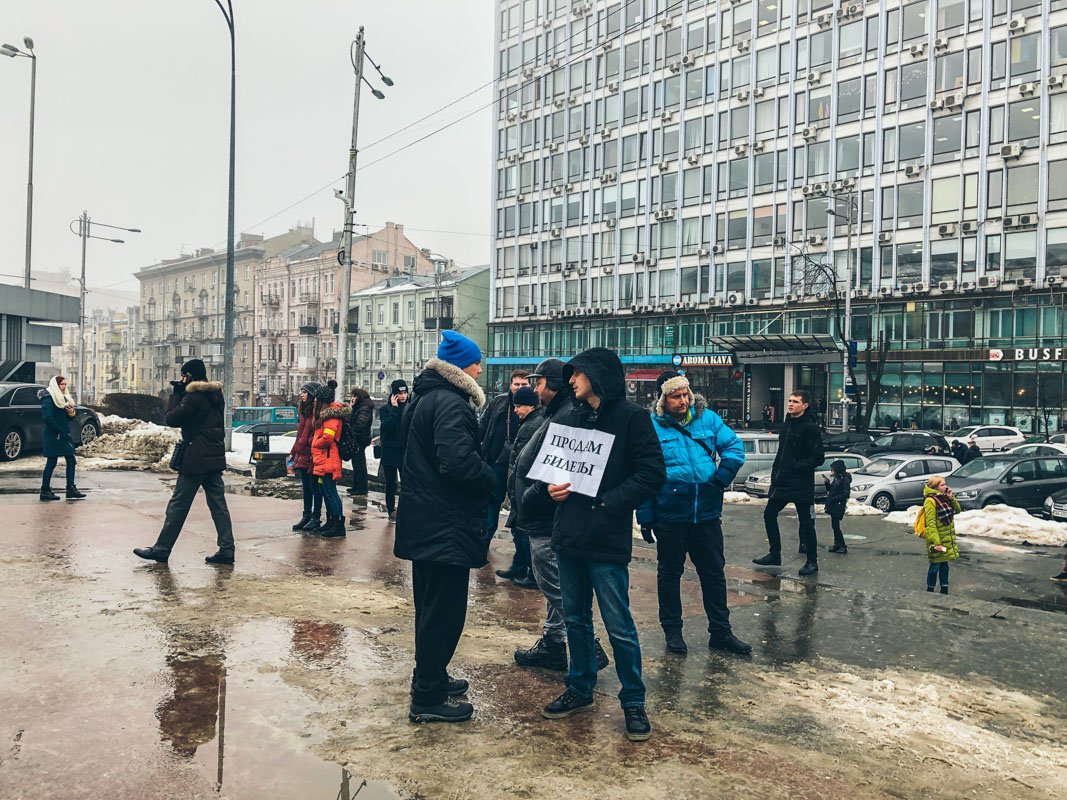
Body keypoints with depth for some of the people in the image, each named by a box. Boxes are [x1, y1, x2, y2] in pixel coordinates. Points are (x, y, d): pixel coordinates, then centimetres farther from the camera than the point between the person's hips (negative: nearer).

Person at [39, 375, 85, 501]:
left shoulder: (63, 398, 18)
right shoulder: (48, 398, -9)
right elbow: (47, 417, -19)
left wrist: (71, 413, -2)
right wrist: (60, 432, -21)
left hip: (63, 435, 9)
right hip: (53, 435, -9)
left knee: (71, 461, 4)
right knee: (51, 462, -4)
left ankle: (71, 489, 6)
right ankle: (45, 490, 3)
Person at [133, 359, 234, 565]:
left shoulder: (194, 396, -14)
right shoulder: (216, 394, 12)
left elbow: (172, 419, -8)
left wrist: (176, 394, 1)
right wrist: (181, 393, 12)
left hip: (196, 459, -8)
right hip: (215, 458, 8)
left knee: (178, 504, 1)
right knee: (218, 504, 6)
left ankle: (161, 549, 8)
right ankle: (226, 550, 4)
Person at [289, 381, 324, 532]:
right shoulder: (304, 411, 15)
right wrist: (294, 452, 20)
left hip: (313, 457, -9)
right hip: (303, 455, 9)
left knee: (314, 486, -1)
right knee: (306, 487, 14)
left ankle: (316, 518, 7)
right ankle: (307, 516, 21)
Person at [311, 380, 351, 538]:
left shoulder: (331, 413, -15)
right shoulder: (326, 412, 18)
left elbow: (327, 438, -22)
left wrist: (314, 443, -7)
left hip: (328, 461, -10)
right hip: (322, 461, 10)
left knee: (330, 492, -8)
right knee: (326, 492, 14)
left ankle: (338, 525, -6)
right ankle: (330, 522, 22)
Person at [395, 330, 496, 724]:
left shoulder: (422, 400, 14)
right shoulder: (451, 404, -19)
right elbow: (459, 462, -31)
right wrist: (491, 480, -12)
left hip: (423, 521, 11)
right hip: (446, 525, -11)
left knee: (431, 606, 21)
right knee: (444, 610, 0)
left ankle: (430, 678, 35)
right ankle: (428, 698, 9)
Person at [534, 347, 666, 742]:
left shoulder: (631, 417, -8)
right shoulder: (567, 419, 10)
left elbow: (652, 473, -12)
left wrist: (607, 502, -19)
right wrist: (549, 486, -4)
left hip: (607, 539, -6)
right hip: (569, 535, 6)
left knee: (619, 626, 1)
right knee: (575, 618, 17)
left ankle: (633, 702, 19)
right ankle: (580, 689, 34)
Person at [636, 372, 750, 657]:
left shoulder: (707, 418, 2)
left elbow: (734, 447, 3)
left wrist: (720, 479, -10)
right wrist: (645, 517, -9)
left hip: (707, 513, 3)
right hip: (669, 516, -3)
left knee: (714, 573, 12)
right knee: (669, 573, 12)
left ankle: (720, 632, 26)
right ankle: (672, 631, 27)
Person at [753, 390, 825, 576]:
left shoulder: (811, 428, -12)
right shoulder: (786, 425, 12)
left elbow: (817, 458, -15)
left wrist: (796, 467, -20)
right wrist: (776, 472, 12)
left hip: (802, 485, -8)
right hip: (782, 483, 8)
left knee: (806, 522, 1)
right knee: (769, 514, 9)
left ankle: (812, 561, 14)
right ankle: (774, 555, 21)